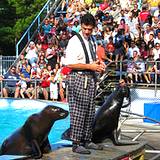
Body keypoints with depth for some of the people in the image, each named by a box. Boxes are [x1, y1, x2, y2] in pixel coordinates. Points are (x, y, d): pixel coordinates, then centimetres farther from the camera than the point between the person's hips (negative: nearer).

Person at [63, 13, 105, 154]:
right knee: (78, 113, -6)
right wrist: (90, 66, -19)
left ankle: (87, 141, 22)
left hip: (91, 78, 8)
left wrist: (99, 64, 5)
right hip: (78, 79, -8)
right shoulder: (74, 41, -12)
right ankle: (76, 144, 0)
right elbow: (69, 64, -19)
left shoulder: (92, 40, 14)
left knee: (90, 113, 12)